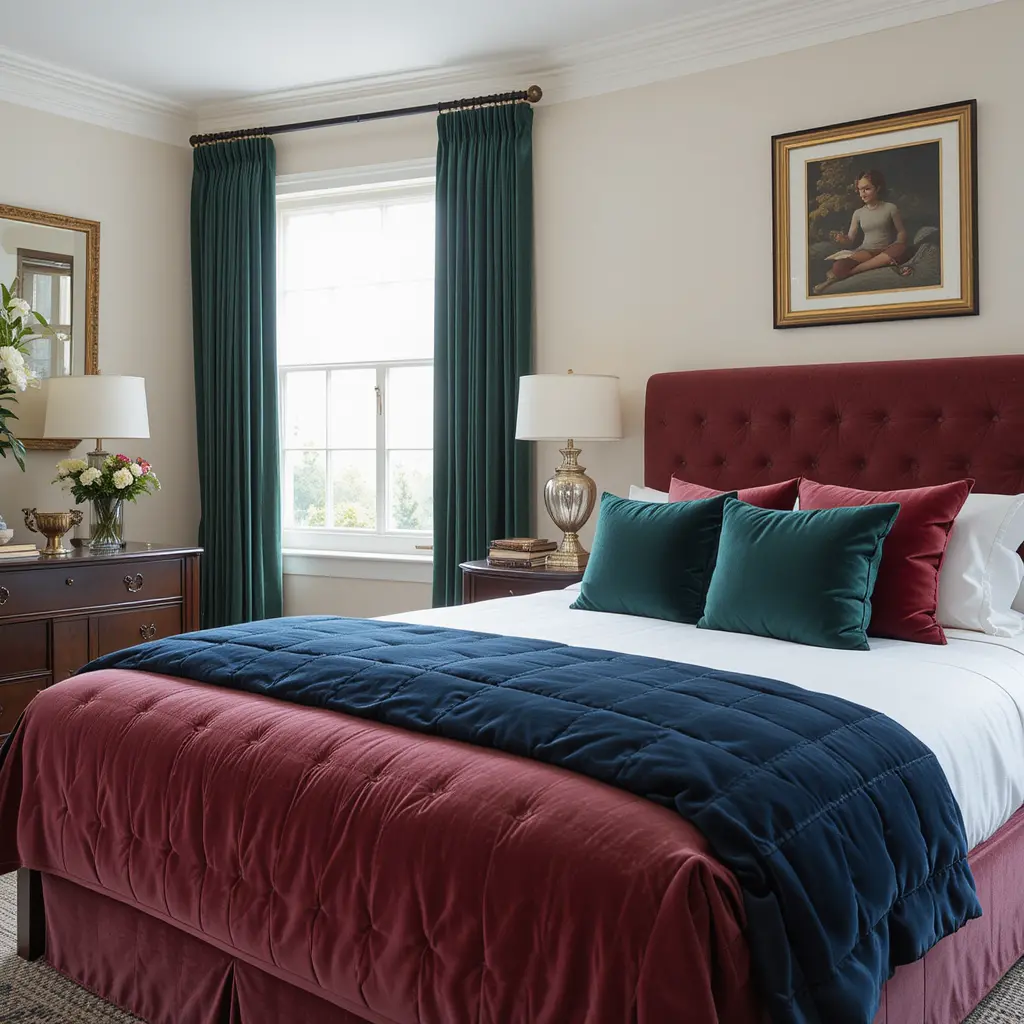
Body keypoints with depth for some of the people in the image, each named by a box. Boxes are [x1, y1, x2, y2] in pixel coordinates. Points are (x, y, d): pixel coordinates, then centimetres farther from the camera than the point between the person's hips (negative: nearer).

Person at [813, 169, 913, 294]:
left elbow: (902, 232, 5)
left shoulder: (891, 208, 3)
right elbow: (850, 239, 6)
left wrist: (892, 248, -15)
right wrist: (842, 239, -19)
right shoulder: (858, 213, 9)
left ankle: (850, 272, -35)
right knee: (838, 267, -31)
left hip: (886, 250, 1)